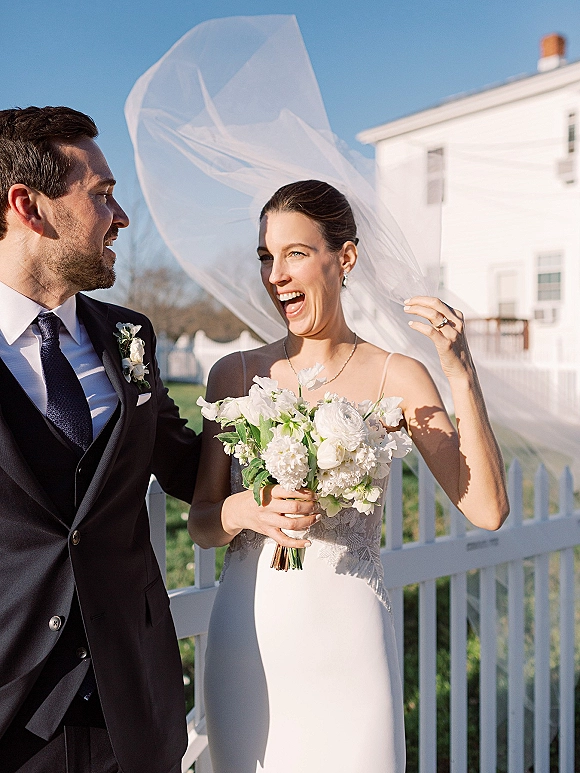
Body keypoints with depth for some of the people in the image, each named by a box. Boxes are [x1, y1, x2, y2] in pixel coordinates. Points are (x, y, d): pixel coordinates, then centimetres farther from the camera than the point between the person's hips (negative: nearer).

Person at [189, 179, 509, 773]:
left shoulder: (394, 377, -7)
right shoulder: (235, 375, 1)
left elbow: (488, 509, -14)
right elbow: (200, 524, 3)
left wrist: (460, 373, -22)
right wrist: (244, 510, -19)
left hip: (346, 640, -2)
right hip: (245, 639, 3)